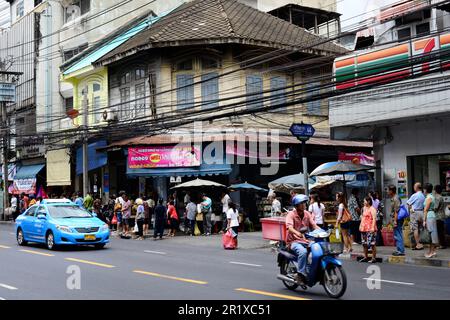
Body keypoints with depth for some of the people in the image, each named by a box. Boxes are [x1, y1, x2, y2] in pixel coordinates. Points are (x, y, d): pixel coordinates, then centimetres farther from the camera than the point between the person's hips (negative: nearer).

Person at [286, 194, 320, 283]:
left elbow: (314, 225, 4)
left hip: (306, 241, 6)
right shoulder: (291, 214, -7)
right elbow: (289, 227, -23)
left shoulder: (307, 214, 10)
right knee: (303, 251, -36)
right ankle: (301, 274, -28)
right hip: (294, 242, -6)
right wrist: (297, 233, -44)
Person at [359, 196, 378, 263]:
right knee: (364, 243, 13)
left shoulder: (372, 209, -8)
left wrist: (373, 227, -23)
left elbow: (374, 218, -15)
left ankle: (374, 258, -6)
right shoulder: (364, 208, 18)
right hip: (364, 228, 9)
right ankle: (365, 257, 22)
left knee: (372, 243, -8)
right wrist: (361, 226, 19)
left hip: (370, 229, -9)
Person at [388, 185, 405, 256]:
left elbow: (396, 211, -20)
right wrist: (393, 220, 23)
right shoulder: (393, 198, 14)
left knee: (398, 235, -6)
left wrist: (395, 221, -21)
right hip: (395, 219, 10)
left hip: (397, 219, -10)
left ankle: (401, 251, -2)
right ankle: (399, 250, 20)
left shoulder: (395, 199, -17)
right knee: (396, 235, 14)